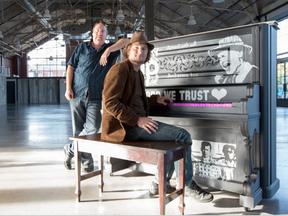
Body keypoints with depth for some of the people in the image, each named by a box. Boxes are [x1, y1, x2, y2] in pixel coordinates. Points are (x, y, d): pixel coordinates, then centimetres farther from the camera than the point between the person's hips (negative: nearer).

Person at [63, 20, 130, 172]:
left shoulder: (110, 49, 11)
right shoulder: (82, 48, 10)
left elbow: (126, 41, -2)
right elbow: (71, 67, 9)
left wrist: (108, 50, -15)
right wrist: (68, 88, -1)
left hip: (95, 97, 0)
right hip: (77, 94, 0)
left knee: (93, 127, -15)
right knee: (78, 129, 3)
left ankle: (70, 149, 7)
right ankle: (86, 160, 19)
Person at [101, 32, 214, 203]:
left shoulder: (138, 74, 22)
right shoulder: (120, 69, -8)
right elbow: (110, 103, -19)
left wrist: (156, 99, 30)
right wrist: (138, 120, -23)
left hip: (137, 122, 10)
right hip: (125, 126, -10)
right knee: (183, 136, -14)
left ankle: (160, 184, 17)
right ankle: (188, 185, 3)